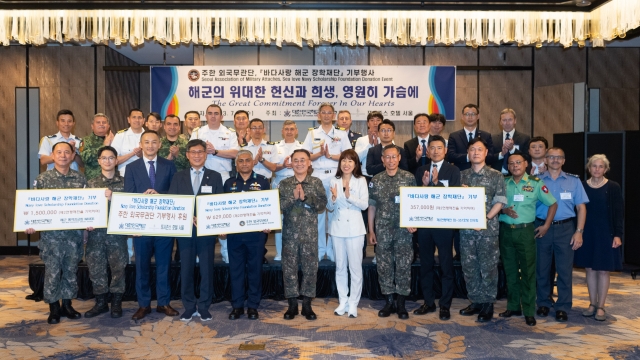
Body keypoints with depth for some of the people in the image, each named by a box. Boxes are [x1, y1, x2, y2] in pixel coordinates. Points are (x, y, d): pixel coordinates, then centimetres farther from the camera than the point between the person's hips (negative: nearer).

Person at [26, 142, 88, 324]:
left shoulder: (80, 179, 4)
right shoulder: (42, 179, -1)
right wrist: (31, 224, -14)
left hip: (74, 233, 2)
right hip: (51, 233, -2)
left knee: (71, 270, 10)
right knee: (52, 271, 4)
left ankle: (67, 304, 23)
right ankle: (54, 307, 17)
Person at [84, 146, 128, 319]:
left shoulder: (123, 182, 3)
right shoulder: (91, 183, 9)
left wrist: (112, 197, -18)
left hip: (117, 231, -2)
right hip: (96, 232, 2)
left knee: (118, 267, 3)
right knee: (96, 267, 6)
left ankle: (116, 303, 16)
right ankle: (101, 302, 19)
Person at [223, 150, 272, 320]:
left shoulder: (263, 181, 4)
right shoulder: (229, 183, 10)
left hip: (256, 232, -2)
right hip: (234, 233, 2)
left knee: (255, 269, 4)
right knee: (235, 269, 6)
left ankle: (253, 306, 14)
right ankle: (237, 305, 16)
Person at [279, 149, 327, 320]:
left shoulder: (316, 182, 3)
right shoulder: (284, 183, 3)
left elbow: (322, 204, -7)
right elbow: (278, 206, -4)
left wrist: (305, 197, -18)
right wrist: (293, 197, -18)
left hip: (310, 232, 0)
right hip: (290, 232, 0)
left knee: (310, 267, 5)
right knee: (289, 267, 4)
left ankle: (307, 304, 17)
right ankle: (292, 304, 17)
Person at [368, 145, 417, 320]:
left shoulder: (409, 178, 0)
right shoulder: (376, 180, 5)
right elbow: (371, 206, 8)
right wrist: (371, 231, 7)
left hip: (403, 229, -2)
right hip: (383, 230, 2)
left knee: (403, 266, 1)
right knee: (384, 266, 5)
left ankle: (401, 303, 14)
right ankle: (389, 302, 18)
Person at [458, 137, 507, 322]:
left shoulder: (496, 176, 1)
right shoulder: (461, 175, 9)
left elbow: (500, 202, -4)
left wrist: (485, 219, -13)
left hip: (488, 228, -3)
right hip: (466, 228, 3)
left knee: (488, 267, 1)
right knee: (469, 267, 8)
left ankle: (488, 304, 11)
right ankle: (475, 301, 20)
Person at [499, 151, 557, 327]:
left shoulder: (535, 183, -1)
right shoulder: (503, 183, 6)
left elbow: (553, 204, 5)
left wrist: (546, 225, -1)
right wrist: (504, 210, -11)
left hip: (526, 231, -3)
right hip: (506, 231, 3)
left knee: (528, 271, -1)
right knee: (510, 270, 10)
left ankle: (529, 311, 7)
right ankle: (513, 307, 21)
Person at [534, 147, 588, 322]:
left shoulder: (574, 181, 6)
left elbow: (581, 207, 4)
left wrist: (579, 232, -4)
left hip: (565, 228, 0)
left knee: (565, 269, 1)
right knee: (542, 268, 8)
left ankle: (563, 307, 11)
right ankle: (543, 303, 22)